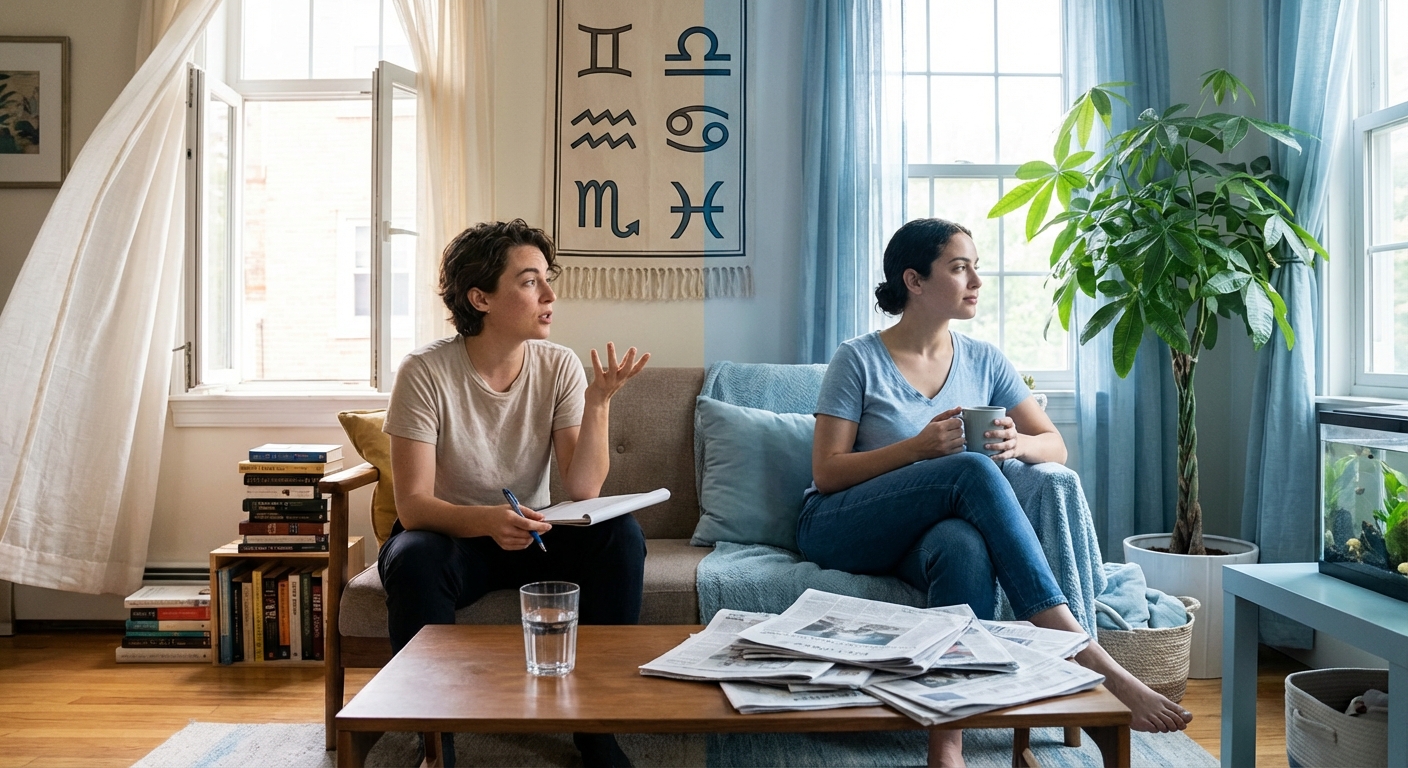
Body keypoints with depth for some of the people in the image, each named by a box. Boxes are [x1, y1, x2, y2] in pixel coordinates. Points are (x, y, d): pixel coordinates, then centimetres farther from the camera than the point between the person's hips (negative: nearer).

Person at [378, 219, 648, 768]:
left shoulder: (559, 367, -9)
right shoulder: (425, 372, -18)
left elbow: (584, 492, -15)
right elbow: (413, 505, -22)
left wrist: (598, 403, -28)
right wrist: (487, 521, -41)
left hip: (530, 532, 3)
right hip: (450, 534, -3)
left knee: (620, 534, -22)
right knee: (413, 558, -35)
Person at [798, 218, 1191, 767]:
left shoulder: (984, 361, 9)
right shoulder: (858, 361, -5)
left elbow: (1056, 447, 7)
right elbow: (826, 473, -8)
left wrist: (1017, 443, -18)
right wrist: (920, 447, -22)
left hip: (931, 533, 3)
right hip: (838, 530, -3)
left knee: (965, 545, -37)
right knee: (972, 470, -32)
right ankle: (1089, 659, -36)